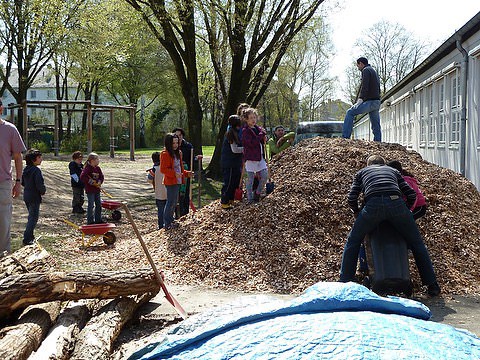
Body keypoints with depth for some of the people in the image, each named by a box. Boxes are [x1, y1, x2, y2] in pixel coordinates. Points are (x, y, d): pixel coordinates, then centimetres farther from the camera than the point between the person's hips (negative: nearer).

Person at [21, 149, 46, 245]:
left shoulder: (25, 169, 7)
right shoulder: (36, 170, -19)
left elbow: (22, 182, 16)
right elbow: (40, 185, -23)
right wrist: (43, 191, -4)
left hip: (26, 197, 8)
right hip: (34, 198, -8)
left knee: (31, 217, 21)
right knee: (33, 218, -2)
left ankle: (30, 237, 29)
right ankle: (27, 239, -4)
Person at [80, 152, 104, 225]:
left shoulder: (98, 168, 8)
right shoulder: (87, 168, -14)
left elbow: (102, 177, 12)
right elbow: (82, 177, -22)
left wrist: (99, 182, -7)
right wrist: (90, 181, -20)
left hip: (97, 189, 8)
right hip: (90, 190, -8)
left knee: (99, 204, 12)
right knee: (91, 205, -5)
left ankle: (98, 220, 23)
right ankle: (90, 221, 1)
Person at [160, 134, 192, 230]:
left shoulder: (178, 153, 16)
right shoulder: (165, 154, -13)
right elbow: (163, 169, -18)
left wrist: (186, 173, 9)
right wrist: (174, 174, -25)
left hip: (177, 181, 9)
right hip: (170, 182, -9)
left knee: (175, 201, 15)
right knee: (170, 202, -7)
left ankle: (170, 220, 26)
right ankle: (166, 224, -1)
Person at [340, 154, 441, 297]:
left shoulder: (362, 172, 33)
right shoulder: (393, 171, 36)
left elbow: (352, 197, 18)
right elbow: (412, 195, 25)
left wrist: (357, 214, 35)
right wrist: (405, 211, 40)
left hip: (373, 204, -1)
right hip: (396, 203, 1)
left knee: (353, 241, 19)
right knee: (416, 242, 18)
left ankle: (345, 284, 15)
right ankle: (432, 285, 18)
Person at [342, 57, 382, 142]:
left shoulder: (366, 70, -3)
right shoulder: (374, 71, 28)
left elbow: (364, 86, -18)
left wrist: (360, 98, -27)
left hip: (370, 101, -9)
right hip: (377, 103, 9)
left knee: (350, 113, -7)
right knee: (376, 127, 6)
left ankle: (345, 137, -16)